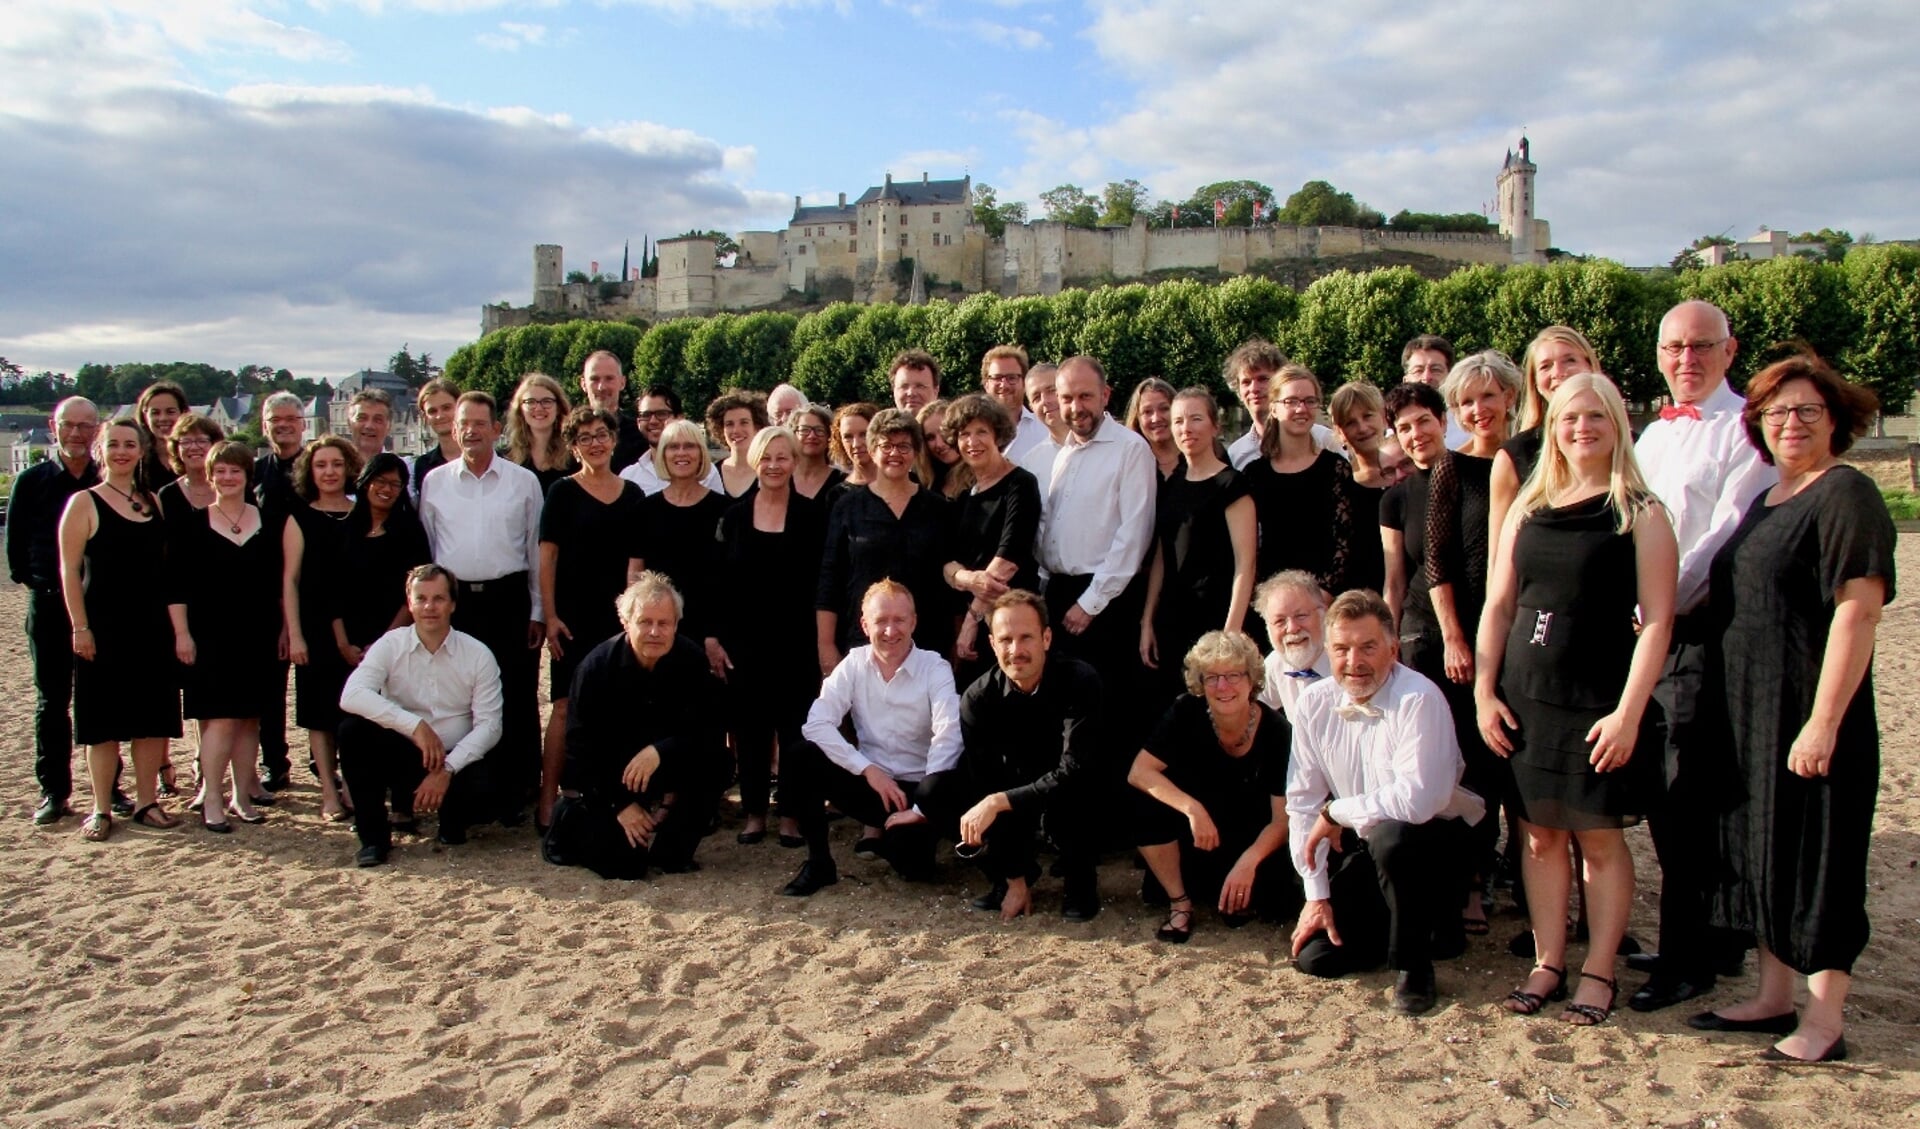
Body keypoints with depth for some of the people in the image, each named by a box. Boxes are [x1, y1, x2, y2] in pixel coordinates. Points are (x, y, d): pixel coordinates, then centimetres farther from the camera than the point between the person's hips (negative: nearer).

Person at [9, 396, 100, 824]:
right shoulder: (32, 481, 1)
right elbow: (16, 541, 6)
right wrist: (30, 579, 1)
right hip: (49, 605, 0)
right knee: (52, 701, 6)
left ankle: (109, 786, 15)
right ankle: (53, 790, 14)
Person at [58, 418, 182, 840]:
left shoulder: (152, 502, 10)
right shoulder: (84, 502, -3)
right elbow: (69, 570, -7)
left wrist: (173, 623, 6)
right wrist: (80, 627, -12)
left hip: (151, 626, 4)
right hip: (103, 626, -4)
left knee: (153, 717, 6)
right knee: (105, 718, 2)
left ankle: (146, 802, 16)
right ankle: (101, 809, 11)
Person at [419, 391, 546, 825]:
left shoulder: (524, 481, 5)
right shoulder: (434, 482, 8)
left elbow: (536, 549, 7)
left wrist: (537, 611, 5)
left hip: (508, 599, -1)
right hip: (453, 600, 1)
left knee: (515, 699, 1)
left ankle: (510, 795, 13)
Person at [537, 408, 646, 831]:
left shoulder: (633, 496, 10)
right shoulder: (562, 492, 1)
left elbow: (635, 559, 10)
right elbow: (547, 556, -2)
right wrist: (550, 615, -8)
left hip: (618, 614, 3)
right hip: (574, 615, -3)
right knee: (566, 706, -5)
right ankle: (547, 802, 0)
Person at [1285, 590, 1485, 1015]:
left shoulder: (1419, 699, -24)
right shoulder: (1314, 704, -7)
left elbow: (1417, 800, -35)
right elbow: (1302, 804, -5)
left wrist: (1336, 813, -21)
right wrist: (1317, 895, -7)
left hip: (1436, 835, -5)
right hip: (1364, 846, 5)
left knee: (1390, 836, -38)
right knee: (1313, 955, -6)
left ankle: (1414, 963, -11)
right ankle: (1421, 923, 21)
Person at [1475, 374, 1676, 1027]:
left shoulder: (1639, 513, -3)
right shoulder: (1528, 509, 10)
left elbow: (1657, 621, -9)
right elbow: (1498, 606, 10)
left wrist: (1628, 711, -16)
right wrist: (1484, 692, 3)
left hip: (1598, 699, -4)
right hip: (1525, 696, 4)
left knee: (1600, 838, 4)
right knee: (1540, 835, 9)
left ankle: (1599, 973, 15)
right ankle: (1548, 965, 19)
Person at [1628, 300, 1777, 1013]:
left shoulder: (1745, 430, -9)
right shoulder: (1653, 434, 17)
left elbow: (1728, 534, -16)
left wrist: (1662, 603, -17)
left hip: (1704, 629, -8)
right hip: (1650, 628, 8)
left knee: (1689, 801, -3)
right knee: (1660, 795, 14)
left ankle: (1688, 960, 8)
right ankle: (1717, 939, 28)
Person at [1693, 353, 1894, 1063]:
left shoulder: (1845, 495, -12)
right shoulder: (1765, 500, 14)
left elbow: (1858, 611, -20)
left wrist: (1823, 722, -23)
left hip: (1808, 719, -8)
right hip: (1750, 715, 9)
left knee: (1818, 858, 2)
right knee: (1761, 849, 14)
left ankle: (1825, 1018, 15)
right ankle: (1774, 995, 27)